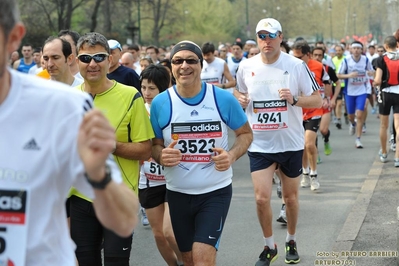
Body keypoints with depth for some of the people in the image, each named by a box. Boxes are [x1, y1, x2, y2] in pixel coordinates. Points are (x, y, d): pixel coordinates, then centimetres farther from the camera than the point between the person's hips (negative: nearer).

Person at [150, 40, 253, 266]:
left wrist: (232, 155, -15)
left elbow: (246, 133, 5)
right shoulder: (160, 103, -5)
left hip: (216, 191, -2)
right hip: (178, 193, 3)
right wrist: (161, 156, -19)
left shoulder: (223, 99, -8)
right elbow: (154, 144, 5)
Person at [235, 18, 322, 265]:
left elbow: (317, 100, -6)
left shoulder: (297, 65, -8)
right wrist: (241, 100, -7)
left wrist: (294, 100, -24)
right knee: (262, 198, -6)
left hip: (291, 143, -1)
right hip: (260, 144, 1)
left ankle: (291, 241, 35)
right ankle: (269, 246, 16)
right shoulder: (246, 67, -1)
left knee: (290, 197, 12)